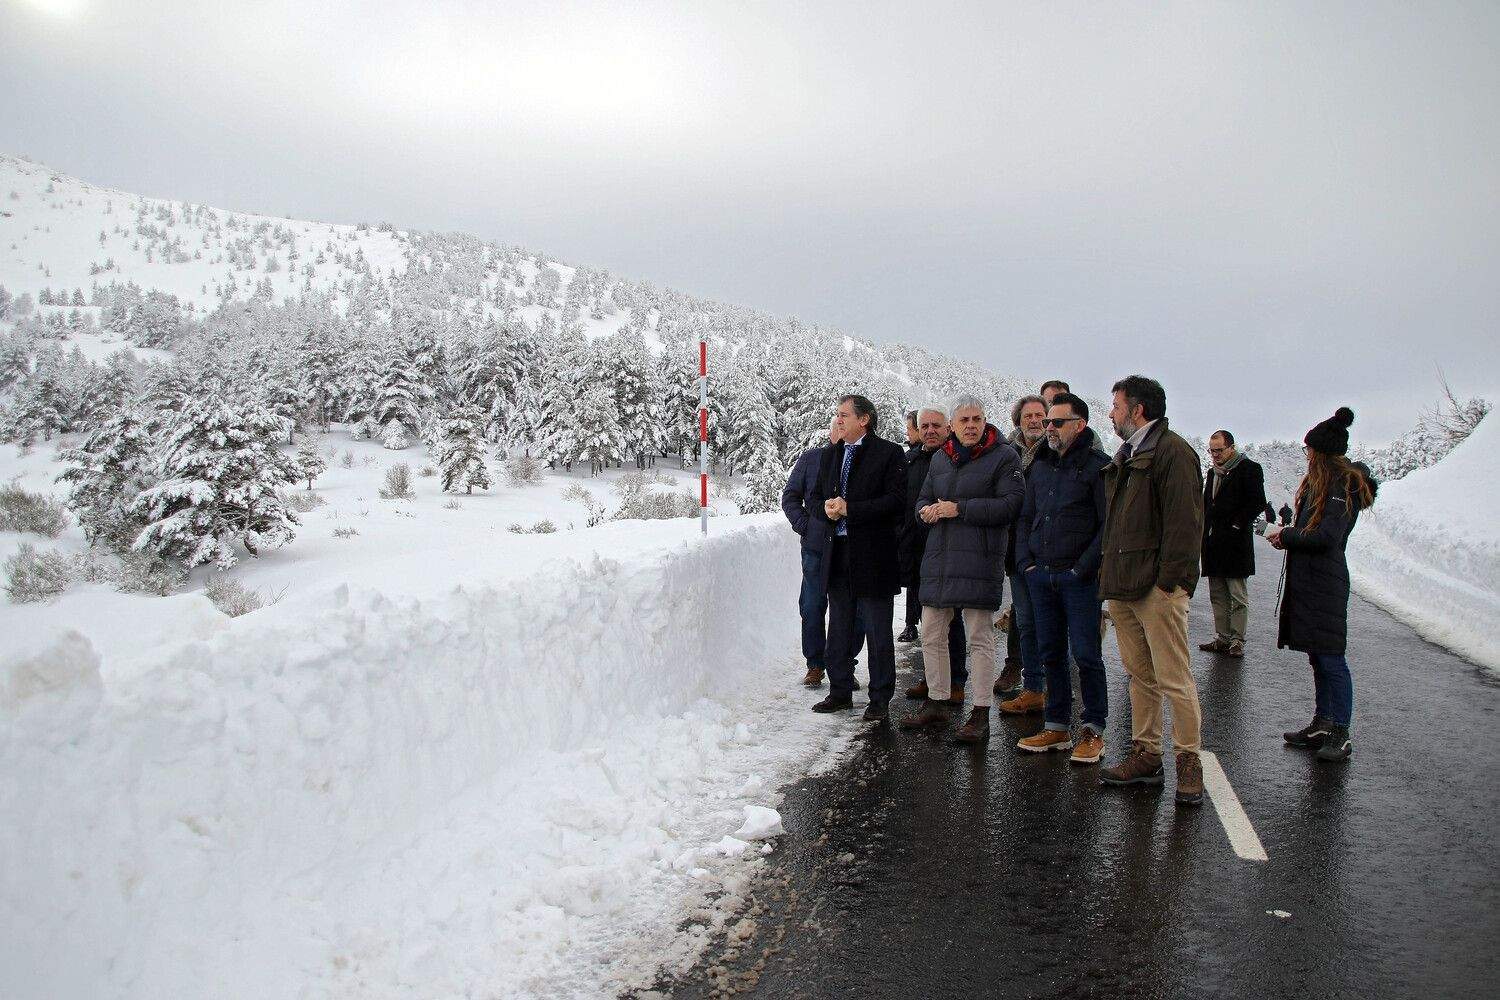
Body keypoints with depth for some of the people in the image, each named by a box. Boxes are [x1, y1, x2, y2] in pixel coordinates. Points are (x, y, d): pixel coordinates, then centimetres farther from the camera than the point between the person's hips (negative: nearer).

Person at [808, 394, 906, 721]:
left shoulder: (889, 453, -6)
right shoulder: (830, 454, 14)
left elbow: (895, 499, -15)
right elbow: (816, 498, 17)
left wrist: (849, 509, -18)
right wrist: (827, 510, -7)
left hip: (873, 555, -6)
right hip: (837, 553, 6)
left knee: (877, 632, 2)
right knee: (839, 629, 14)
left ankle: (880, 699, 12)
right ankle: (840, 691, 26)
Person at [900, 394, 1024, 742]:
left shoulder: (1003, 457, -3)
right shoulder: (940, 458, 15)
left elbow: (1011, 504, -14)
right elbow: (923, 498, 23)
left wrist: (960, 508, -16)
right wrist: (926, 510, -2)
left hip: (978, 561, -6)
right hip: (938, 560, 6)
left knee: (980, 638, -1)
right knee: (931, 635, 11)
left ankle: (980, 715, 6)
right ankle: (936, 704, 24)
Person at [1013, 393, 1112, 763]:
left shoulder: (1097, 466, -5)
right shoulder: (1040, 467, 15)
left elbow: (1109, 523, -11)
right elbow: (1026, 517, 20)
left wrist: (1084, 567, -14)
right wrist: (1025, 560, 8)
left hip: (1078, 578, -6)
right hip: (1040, 576, 6)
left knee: (1086, 655, -1)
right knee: (1051, 655, 11)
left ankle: (1093, 730, 10)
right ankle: (1057, 726, 20)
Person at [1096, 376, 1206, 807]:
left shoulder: (1172, 450, -9)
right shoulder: (1126, 456, 20)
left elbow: (1184, 521, -15)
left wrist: (1168, 579, -19)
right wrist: (1108, 568, 16)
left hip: (1157, 588, -9)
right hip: (1123, 585, 9)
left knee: (1174, 680, -3)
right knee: (1139, 675, 13)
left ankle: (1189, 760, 8)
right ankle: (1146, 755, 21)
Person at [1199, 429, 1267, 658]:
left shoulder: (1249, 469, -5)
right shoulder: (1212, 472, 18)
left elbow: (1257, 502, -10)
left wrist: (1237, 525, -14)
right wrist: (1204, 532, 12)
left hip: (1235, 543, -8)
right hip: (1213, 543, 8)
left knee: (1238, 596, -2)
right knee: (1218, 596, 10)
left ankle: (1237, 641, 2)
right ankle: (1222, 638, 16)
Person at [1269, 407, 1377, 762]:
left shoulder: (1344, 486, -12)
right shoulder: (1322, 482, 16)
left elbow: (1326, 537, -20)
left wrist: (1286, 537, -7)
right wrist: (1288, 535, 2)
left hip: (1326, 585, -9)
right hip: (1308, 582, 9)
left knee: (1331, 659, -6)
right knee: (1317, 658, 14)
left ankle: (1341, 734, 1)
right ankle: (1322, 725, 23)